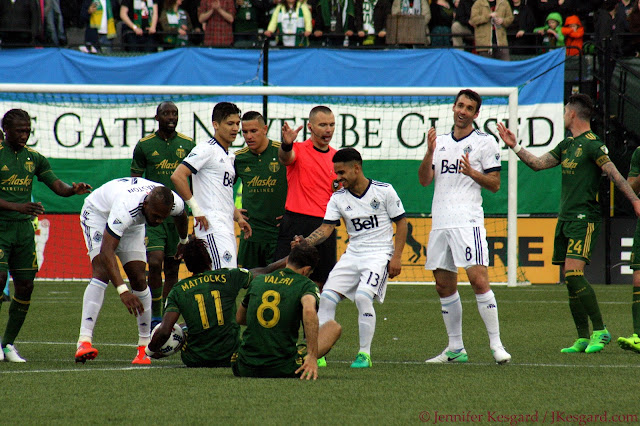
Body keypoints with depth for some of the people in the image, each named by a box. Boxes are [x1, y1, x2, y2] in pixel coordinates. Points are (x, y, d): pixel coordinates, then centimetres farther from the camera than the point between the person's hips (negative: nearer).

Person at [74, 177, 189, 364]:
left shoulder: (174, 203, -27)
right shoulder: (126, 208, -45)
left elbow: (181, 216, 2)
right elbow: (106, 252, -49)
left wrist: (184, 241, 21)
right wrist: (123, 291, -58)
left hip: (133, 224, 6)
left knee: (139, 279, -6)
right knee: (102, 273, -24)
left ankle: (144, 346, 0)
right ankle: (84, 341, -33)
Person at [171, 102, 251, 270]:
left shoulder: (229, 156, 22)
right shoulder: (207, 150, -6)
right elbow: (177, 176, -16)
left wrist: (238, 217, 17)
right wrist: (195, 209, -16)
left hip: (227, 229, 9)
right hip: (212, 226, -9)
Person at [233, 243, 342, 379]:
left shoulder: (257, 281, 12)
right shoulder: (306, 285, -3)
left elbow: (239, 319, 25)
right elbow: (309, 310, -26)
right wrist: (312, 357, -25)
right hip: (282, 370, -5)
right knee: (333, 327, 12)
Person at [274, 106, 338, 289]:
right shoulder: (299, 150, -1)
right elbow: (285, 158, -25)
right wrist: (286, 144, -46)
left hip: (325, 225, 4)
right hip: (297, 224, -4)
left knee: (321, 282, 5)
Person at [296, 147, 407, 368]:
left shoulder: (384, 191, -6)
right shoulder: (338, 198, 4)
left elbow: (401, 222, -1)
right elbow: (326, 227, -3)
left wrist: (396, 257, -7)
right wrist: (304, 242, -21)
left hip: (379, 254, -5)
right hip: (352, 255, 5)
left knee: (363, 296, -24)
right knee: (327, 296, -7)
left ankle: (364, 354, -13)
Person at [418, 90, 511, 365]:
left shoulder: (485, 143, 3)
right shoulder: (440, 142, 17)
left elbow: (495, 184, 1)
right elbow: (424, 180, 11)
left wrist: (472, 172, -16)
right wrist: (429, 153, -5)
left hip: (468, 221, -5)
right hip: (440, 223, 6)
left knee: (478, 279, -16)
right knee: (444, 286, 6)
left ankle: (496, 344, -13)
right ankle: (455, 348, 14)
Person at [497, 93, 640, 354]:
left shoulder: (592, 144, -9)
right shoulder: (567, 145, 17)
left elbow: (614, 173, -16)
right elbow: (538, 164, 21)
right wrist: (514, 146, 14)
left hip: (584, 218, -9)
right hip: (565, 218, 9)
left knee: (573, 273, -18)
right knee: (570, 279, 5)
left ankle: (600, 331, -11)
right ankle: (583, 338, 9)